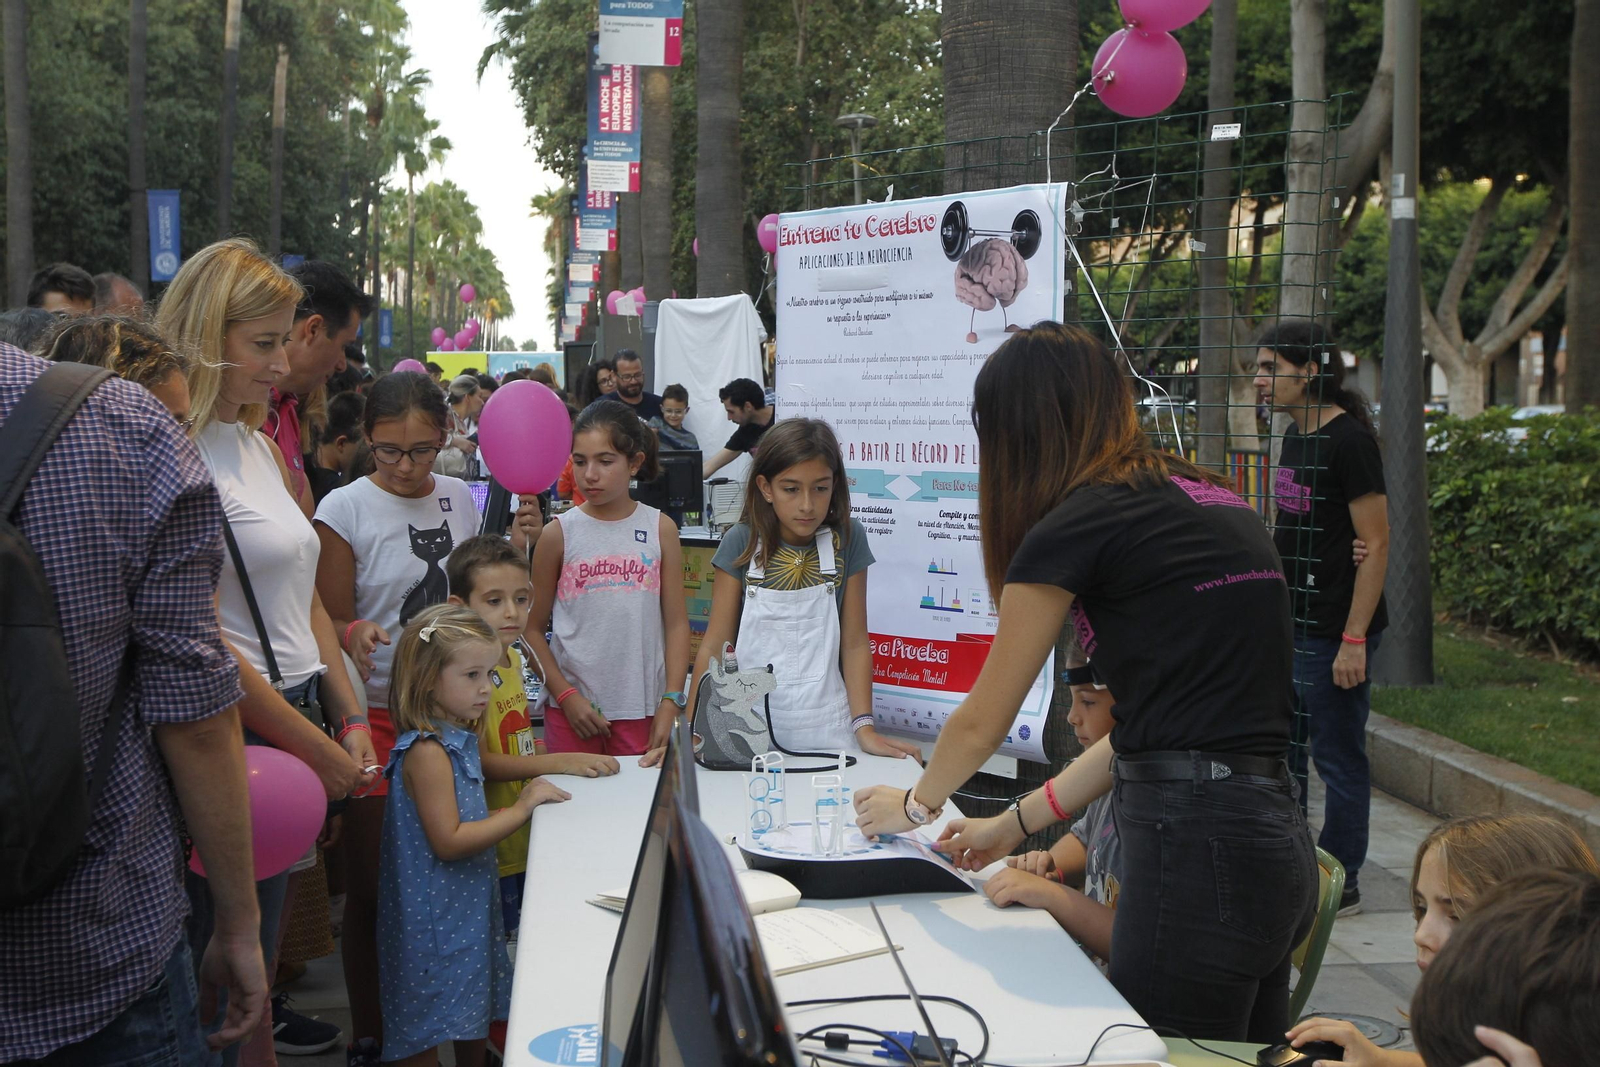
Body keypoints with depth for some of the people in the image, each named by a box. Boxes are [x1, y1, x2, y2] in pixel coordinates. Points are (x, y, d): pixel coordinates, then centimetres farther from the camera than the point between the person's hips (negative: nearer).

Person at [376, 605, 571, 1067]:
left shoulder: (457, 741, 9)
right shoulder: (427, 752, -21)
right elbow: (448, 841, -24)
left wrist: (523, 799, 6)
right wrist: (520, 809, -20)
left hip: (468, 907, 10)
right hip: (434, 919, -10)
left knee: (472, 1020, 20)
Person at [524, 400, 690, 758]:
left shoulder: (660, 529, 3)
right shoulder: (559, 534, 0)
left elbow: (677, 623, 3)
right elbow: (533, 628, 3)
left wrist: (671, 703, -5)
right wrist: (565, 696, -7)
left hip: (642, 711, 1)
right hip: (573, 709, 0)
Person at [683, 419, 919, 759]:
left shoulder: (847, 539, -2)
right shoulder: (741, 543, -3)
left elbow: (854, 642, 1)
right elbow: (715, 645, 0)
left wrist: (864, 728, -5)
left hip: (824, 729, 0)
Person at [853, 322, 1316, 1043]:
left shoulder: (1078, 524, -8)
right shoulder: (1215, 504, 15)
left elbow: (981, 721, 2)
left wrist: (915, 804, 22)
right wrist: (1016, 823, 23)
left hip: (1196, 848, -9)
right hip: (1273, 835, 9)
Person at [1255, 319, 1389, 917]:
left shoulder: (1348, 440, -15)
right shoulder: (1296, 435, 11)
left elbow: (1376, 545, -17)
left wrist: (1354, 640, -20)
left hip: (1333, 629, -9)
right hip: (1288, 622, 9)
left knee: (1338, 757, 2)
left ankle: (1341, 884, 14)